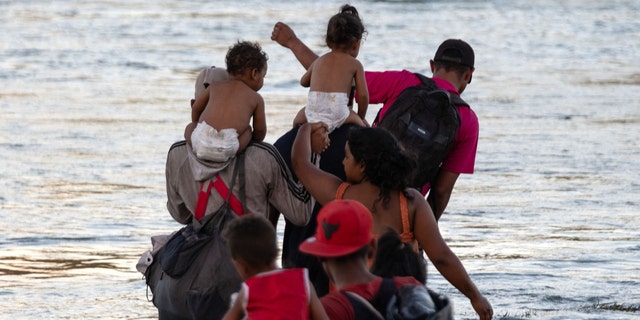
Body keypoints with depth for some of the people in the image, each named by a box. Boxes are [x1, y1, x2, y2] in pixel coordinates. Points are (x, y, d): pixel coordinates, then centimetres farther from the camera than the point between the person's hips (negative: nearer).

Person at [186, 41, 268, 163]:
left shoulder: (215, 87, 28)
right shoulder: (256, 98, 19)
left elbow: (196, 108, 38)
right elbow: (260, 130, 24)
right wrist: (254, 142, 46)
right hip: (227, 147, -2)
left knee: (190, 127, 34)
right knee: (247, 130, 28)